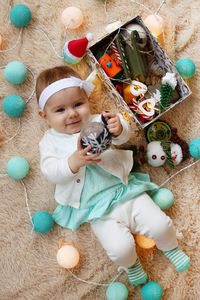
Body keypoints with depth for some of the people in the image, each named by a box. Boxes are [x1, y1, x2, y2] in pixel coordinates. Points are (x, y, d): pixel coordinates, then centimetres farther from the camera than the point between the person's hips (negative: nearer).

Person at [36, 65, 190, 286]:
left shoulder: (96, 123, 5)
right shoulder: (50, 142, 3)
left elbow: (123, 136, -9)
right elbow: (50, 172, -12)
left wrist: (118, 128, -34)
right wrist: (74, 162, -30)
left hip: (127, 191, 2)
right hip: (100, 211, -2)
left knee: (159, 224, -8)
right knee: (120, 247, -19)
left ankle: (170, 247, 27)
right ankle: (130, 263, 17)